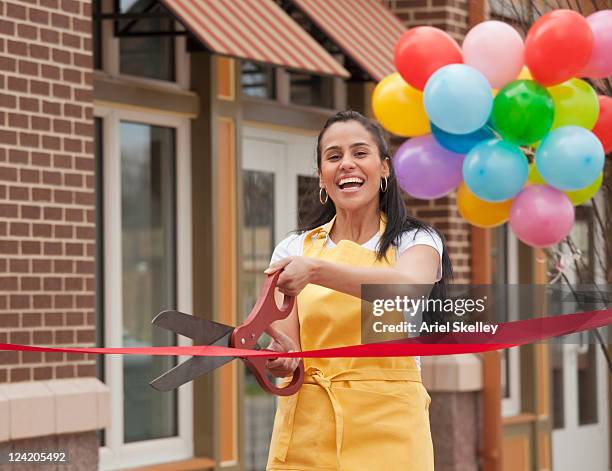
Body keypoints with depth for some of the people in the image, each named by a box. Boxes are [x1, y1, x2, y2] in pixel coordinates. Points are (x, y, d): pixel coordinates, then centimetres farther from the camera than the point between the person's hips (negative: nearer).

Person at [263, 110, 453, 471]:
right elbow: (289, 353, -2)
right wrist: (282, 357, -26)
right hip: (306, 431, 2)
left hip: (386, 428, -2)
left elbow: (410, 287, -23)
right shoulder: (293, 250, 8)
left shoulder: (416, 241, 2)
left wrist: (316, 270, -35)